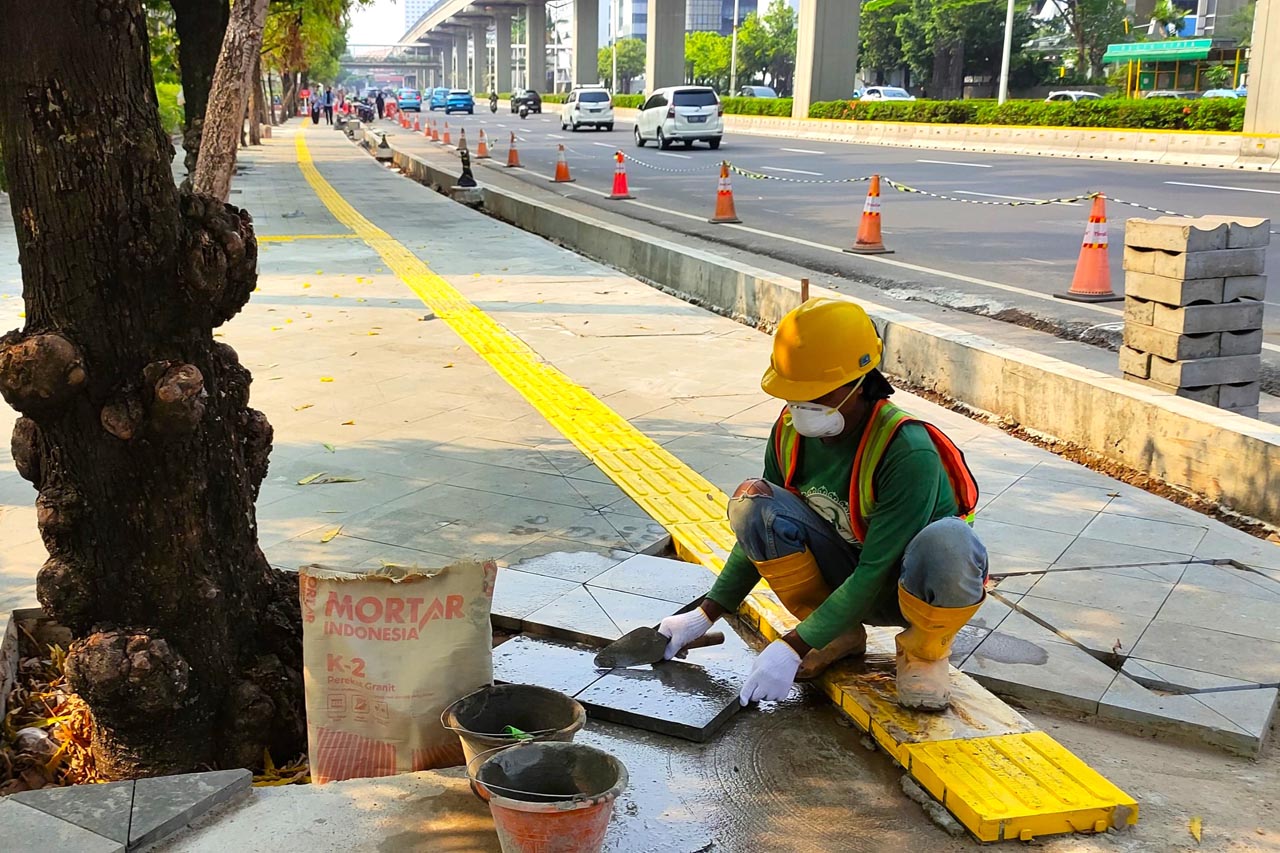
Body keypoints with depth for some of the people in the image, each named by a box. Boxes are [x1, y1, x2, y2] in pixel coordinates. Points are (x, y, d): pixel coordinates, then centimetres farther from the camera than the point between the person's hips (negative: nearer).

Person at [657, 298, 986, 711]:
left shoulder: (908, 452, -30)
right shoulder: (790, 430, -11)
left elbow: (875, 572, -30)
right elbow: (762, 530, 3)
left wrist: (793, 647, -31)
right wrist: (704, 615, -3)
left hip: (912, 583, -5)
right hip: (845, 574, 5)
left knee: (949, 540, -42)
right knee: (752, 500, -20)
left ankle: (924, 653, -7)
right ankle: (840, 637, -1)